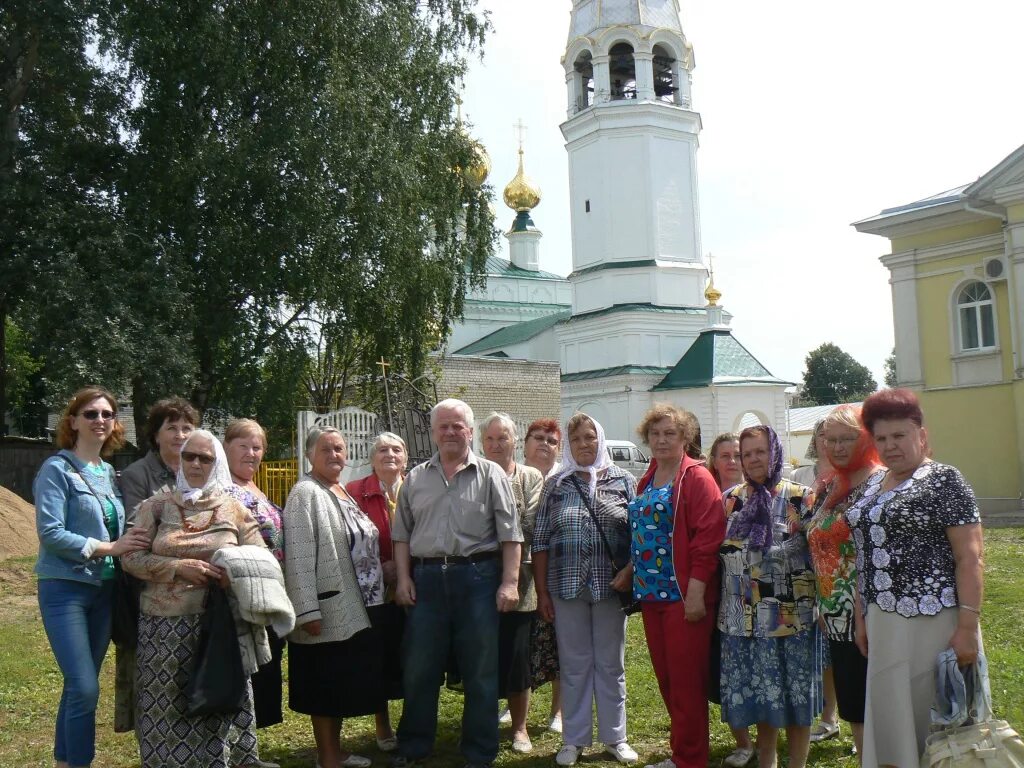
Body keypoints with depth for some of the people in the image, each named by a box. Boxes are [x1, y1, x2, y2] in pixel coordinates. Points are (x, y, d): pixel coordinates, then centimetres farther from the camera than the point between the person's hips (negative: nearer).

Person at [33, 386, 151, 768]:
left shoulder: (110, 472, 10)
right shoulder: (57, 469, -8)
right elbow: (49, 533, -17)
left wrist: (130, 545, -3)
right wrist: (109, 547, -19)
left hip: (104, 589, 6)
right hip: (65, 589, -6)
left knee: (78, 687, 12)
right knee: (85, 689, -11)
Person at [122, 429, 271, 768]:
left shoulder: (233, 509, 6)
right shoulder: (156, 505, 5)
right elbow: (131, 558, -2)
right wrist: (179, 567, -14)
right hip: (164, 625, 0)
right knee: (166, 709, 5)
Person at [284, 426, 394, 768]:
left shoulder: (344, 492, 14)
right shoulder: (306, 494, -13)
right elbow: (299, 557, -20)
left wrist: (380, 582, 15)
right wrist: (308, 610, -24)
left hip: (358, 607, 8)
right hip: (329, 609, -8)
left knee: (345, 685, 16)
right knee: (326, 687, 3)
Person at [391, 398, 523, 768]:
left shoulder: (491, 475, 2)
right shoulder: (416, 478, 11)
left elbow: (510, 534, -2)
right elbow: (402, 534, 13)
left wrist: (509, 582, -9)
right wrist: (403, 578, 3)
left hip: (476, 577, -2)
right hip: (426, 579, 3)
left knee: (480, 671, 6)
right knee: (419, 668, 11)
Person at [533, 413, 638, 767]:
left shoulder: (624, 481, 3)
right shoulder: (556, 485, 4)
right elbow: (540, 540, 3)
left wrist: (629, 571, -12)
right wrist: (542, 591, -1)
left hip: (611, 586, 0)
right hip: (567, 586, 0)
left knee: (611, 664, 11)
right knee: (573, 664, 9)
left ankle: (614, 737, 24)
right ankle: (574, 739, 21)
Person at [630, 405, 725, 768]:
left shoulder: (697, 478, -8)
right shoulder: (647, 481, 15)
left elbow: (709, 537, -15)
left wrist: (696, 592, -19)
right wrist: (631, 573, 13)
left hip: (684, 596, -7)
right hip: (651, 594, 7)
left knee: (686, 682, 0)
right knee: (666, 679, 13)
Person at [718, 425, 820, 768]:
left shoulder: (800, 498, -3)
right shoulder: (731, 500, 8)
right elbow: (715, 551, 12)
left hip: (793, 615, -3)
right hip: (744, 617, 3)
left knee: (794, 693, 5)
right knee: (758, 693, 12)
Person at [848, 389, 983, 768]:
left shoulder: (944, 480, -8)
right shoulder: (872, 484, 12)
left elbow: (969, 556, -13)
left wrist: (968, 627, -18)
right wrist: (861, 616, 14)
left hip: (934, 620, -6)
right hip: (883, 623, 6)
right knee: (890, 713, 12)